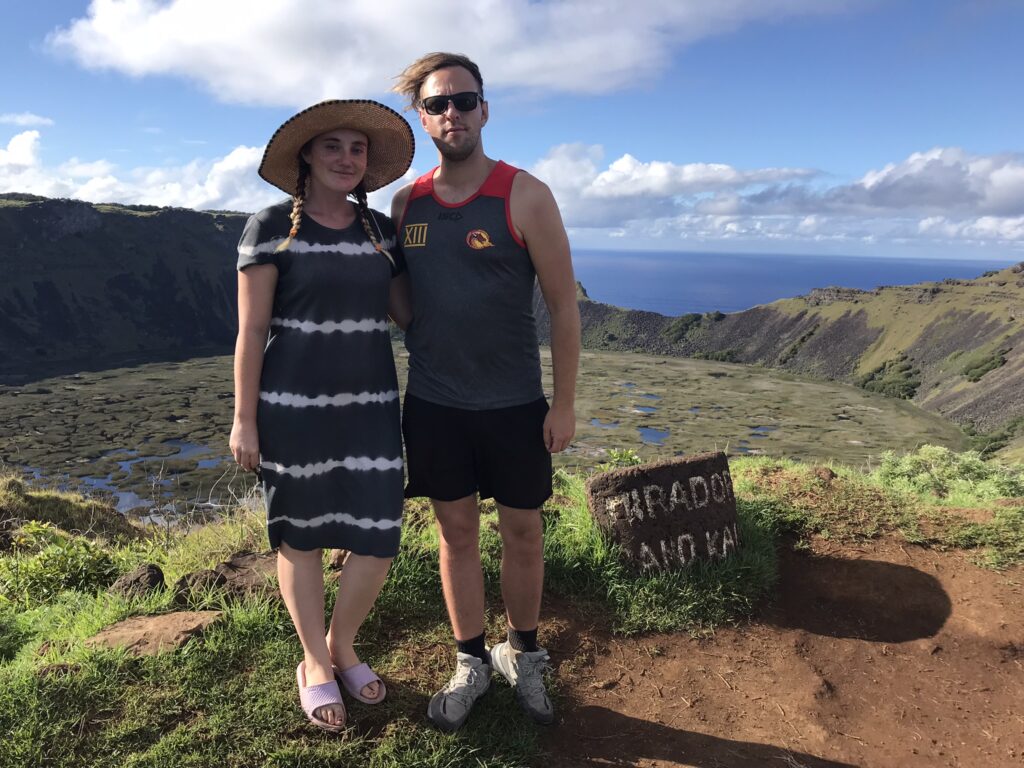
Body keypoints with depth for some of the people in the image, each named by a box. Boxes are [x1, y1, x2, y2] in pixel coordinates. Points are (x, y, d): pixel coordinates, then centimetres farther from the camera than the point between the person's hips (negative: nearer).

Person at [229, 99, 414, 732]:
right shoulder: (271, 227, -5)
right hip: (294, 408, -3)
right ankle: (315, 667, 31)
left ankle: (342, 646, 30)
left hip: (371, 406, 4)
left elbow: (406, 312, 12)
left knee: (379, 539, 2)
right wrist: (244, 419, -8)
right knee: (301, 537, 10)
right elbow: (252, 329, -6)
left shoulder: (381, 230, 8)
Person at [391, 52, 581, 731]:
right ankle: (471, 663, 30)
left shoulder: (524, 195, -8)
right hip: (433, 402, 3)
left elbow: (564, 303, -8)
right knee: (457, 532, 12)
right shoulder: (406, 203, 4)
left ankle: (523, 655, 33)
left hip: (514, 403, -2)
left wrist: (565, 402, -9)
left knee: (522, 532, 10)